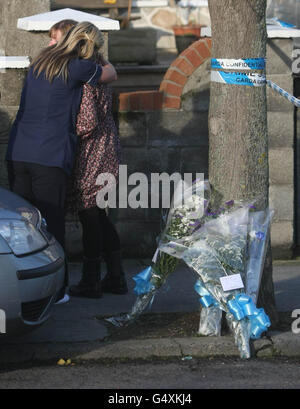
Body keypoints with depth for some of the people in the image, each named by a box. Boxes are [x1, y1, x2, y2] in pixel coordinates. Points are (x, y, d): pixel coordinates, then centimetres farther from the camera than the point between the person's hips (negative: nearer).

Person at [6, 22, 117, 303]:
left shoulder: (39, 61, 14)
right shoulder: (78, 67, -5)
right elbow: (111, 76, 13)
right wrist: (104, 63, 33)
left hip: (17, 153, 6)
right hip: (49, 156, -6)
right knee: (51, 222, 2)